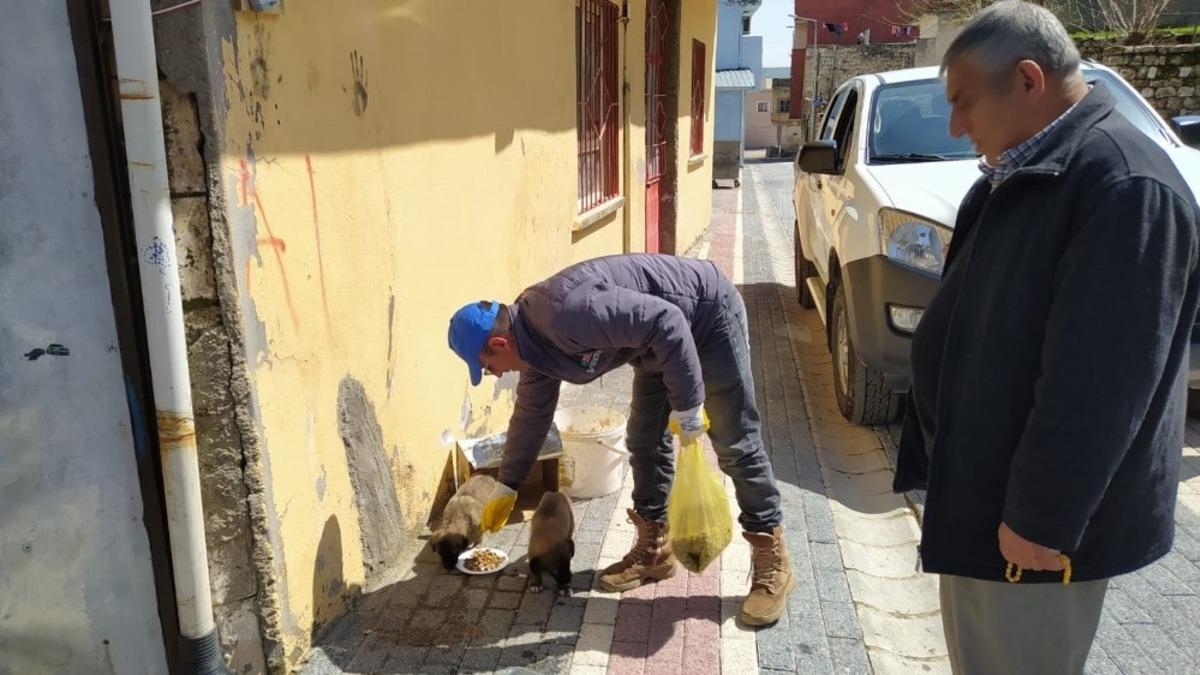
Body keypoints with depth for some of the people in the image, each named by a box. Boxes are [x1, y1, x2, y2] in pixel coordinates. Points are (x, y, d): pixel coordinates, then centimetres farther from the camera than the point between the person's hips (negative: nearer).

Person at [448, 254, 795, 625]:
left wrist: (687, 406, -26)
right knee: (645, 440, 9)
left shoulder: (565, 314, -33)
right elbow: (531, 413, 12)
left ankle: (773, 564, 6)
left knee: (735, 445, -5)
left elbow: (666, 322, -33)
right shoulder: (533, 336, -2)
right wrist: (506, 487, 20)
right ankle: (653, 549, 22)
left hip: (707, 313, -9)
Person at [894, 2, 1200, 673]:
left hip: (1029, 514, -9)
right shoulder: (1021, 175, 8)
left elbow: (1097, 382, -25)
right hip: (980, 487, 9)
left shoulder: (1125, 183, -23)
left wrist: (1041, 518, -20)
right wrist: (939, 461, 19)